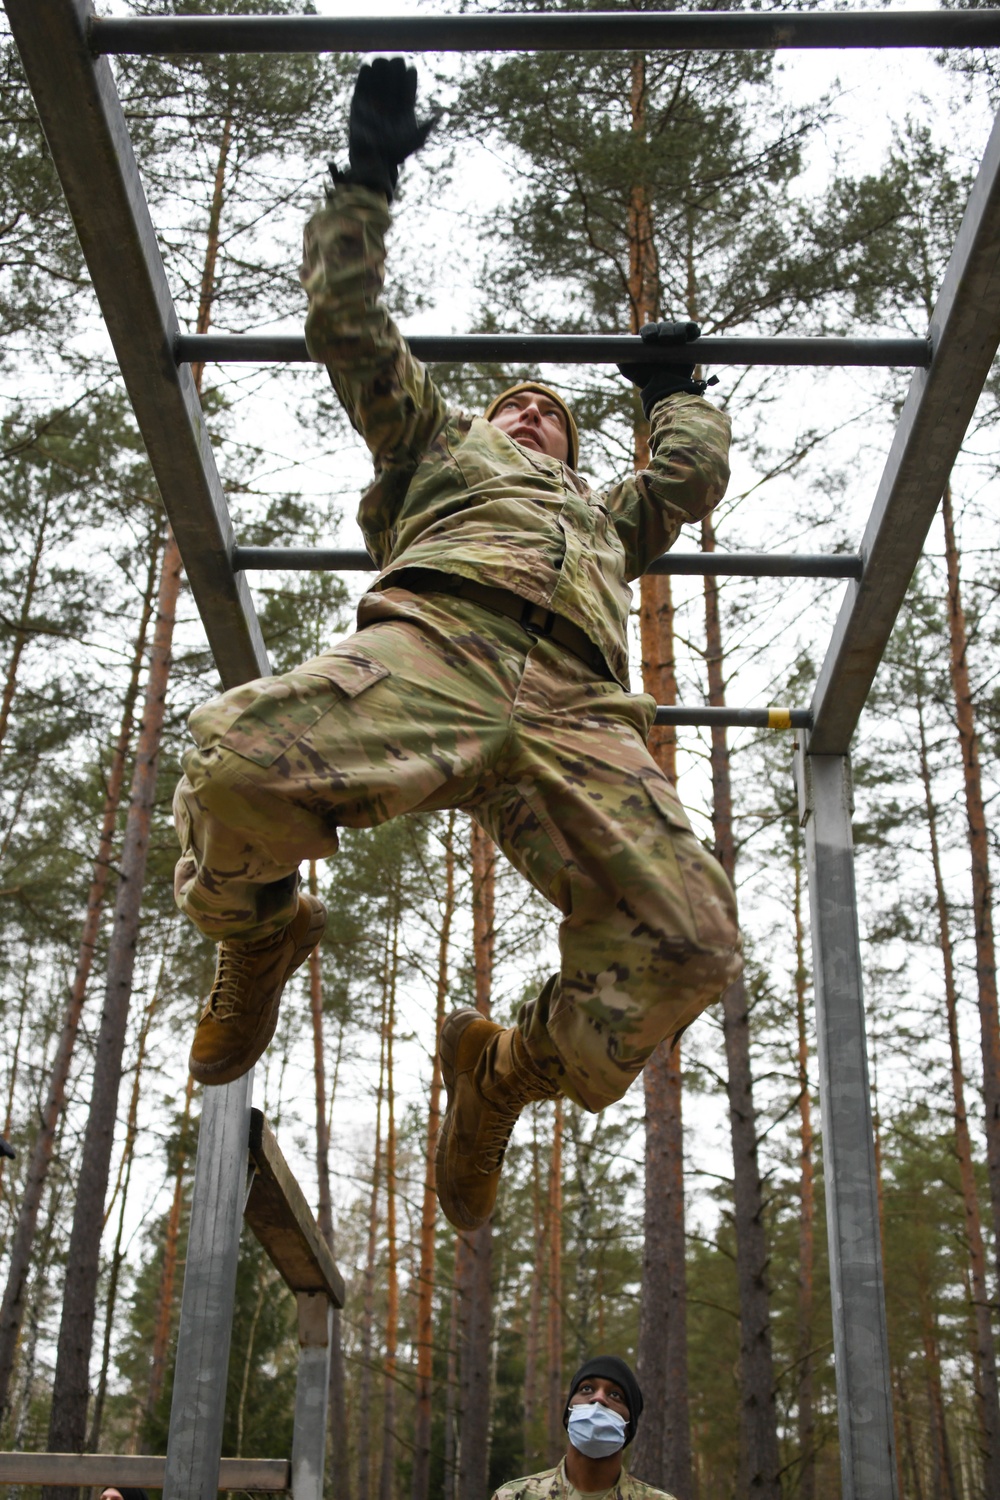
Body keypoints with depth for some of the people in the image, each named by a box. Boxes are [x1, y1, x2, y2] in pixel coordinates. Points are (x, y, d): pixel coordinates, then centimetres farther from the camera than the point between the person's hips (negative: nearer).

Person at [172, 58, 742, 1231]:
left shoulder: (605, 515, 49)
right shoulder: (437, 443, 40)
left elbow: (694, 475, 51)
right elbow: (350, 328, 36)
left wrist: (671, 387, 68)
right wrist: (365, 180, 39)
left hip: (579, 708, 3)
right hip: (436, 639, -2)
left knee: (692, 942, -21)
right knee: (234, 756, -34)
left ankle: (512, 1067, 7)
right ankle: (259, 925, 1)